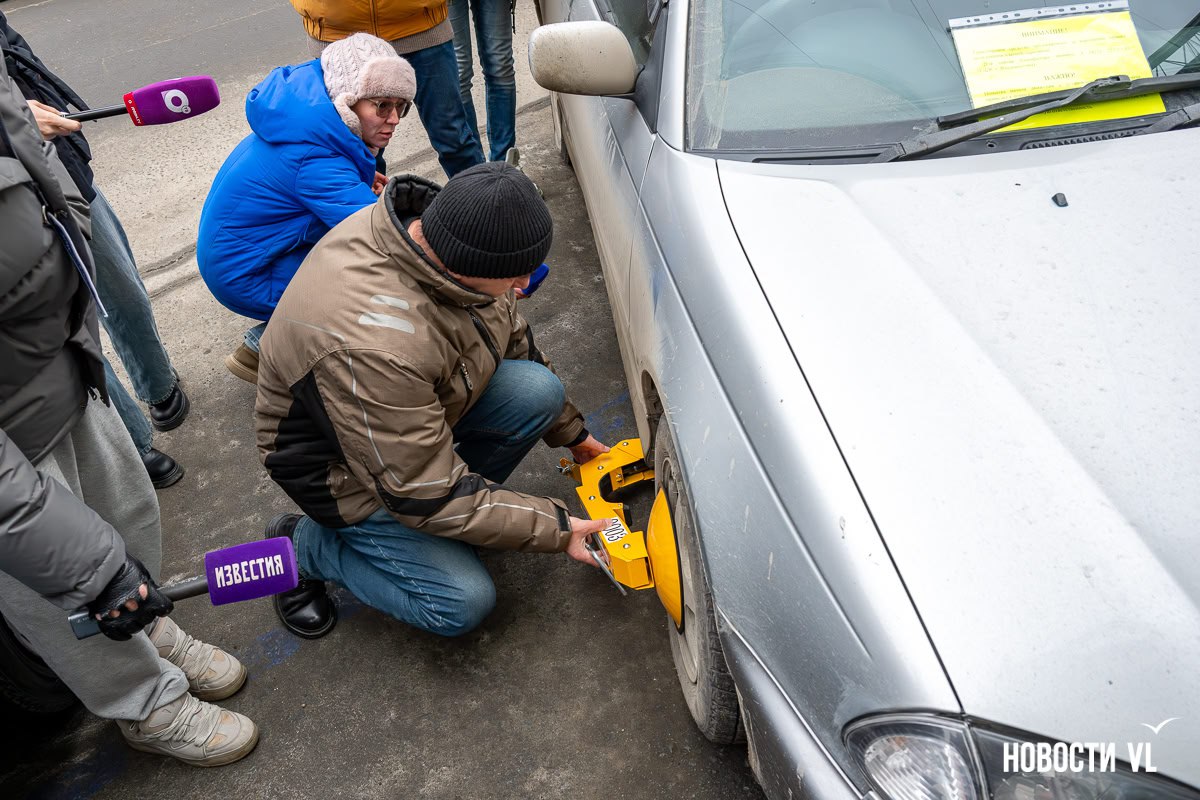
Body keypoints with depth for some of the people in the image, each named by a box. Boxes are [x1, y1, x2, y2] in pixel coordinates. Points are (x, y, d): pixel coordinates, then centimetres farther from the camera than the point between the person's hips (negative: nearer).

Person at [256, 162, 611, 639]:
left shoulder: (443, 231, -17)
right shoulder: (372, 345, -42)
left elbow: (512, 340, 2)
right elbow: (427, 497, -31)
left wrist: (570, 432, 10)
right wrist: (555, 531, -23)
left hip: (423, 401, 7)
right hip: (343, 463, -6)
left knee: (539, 387, -18)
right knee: (464, 603, -11)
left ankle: (465, 496, 4)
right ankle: (303, 547, 6)